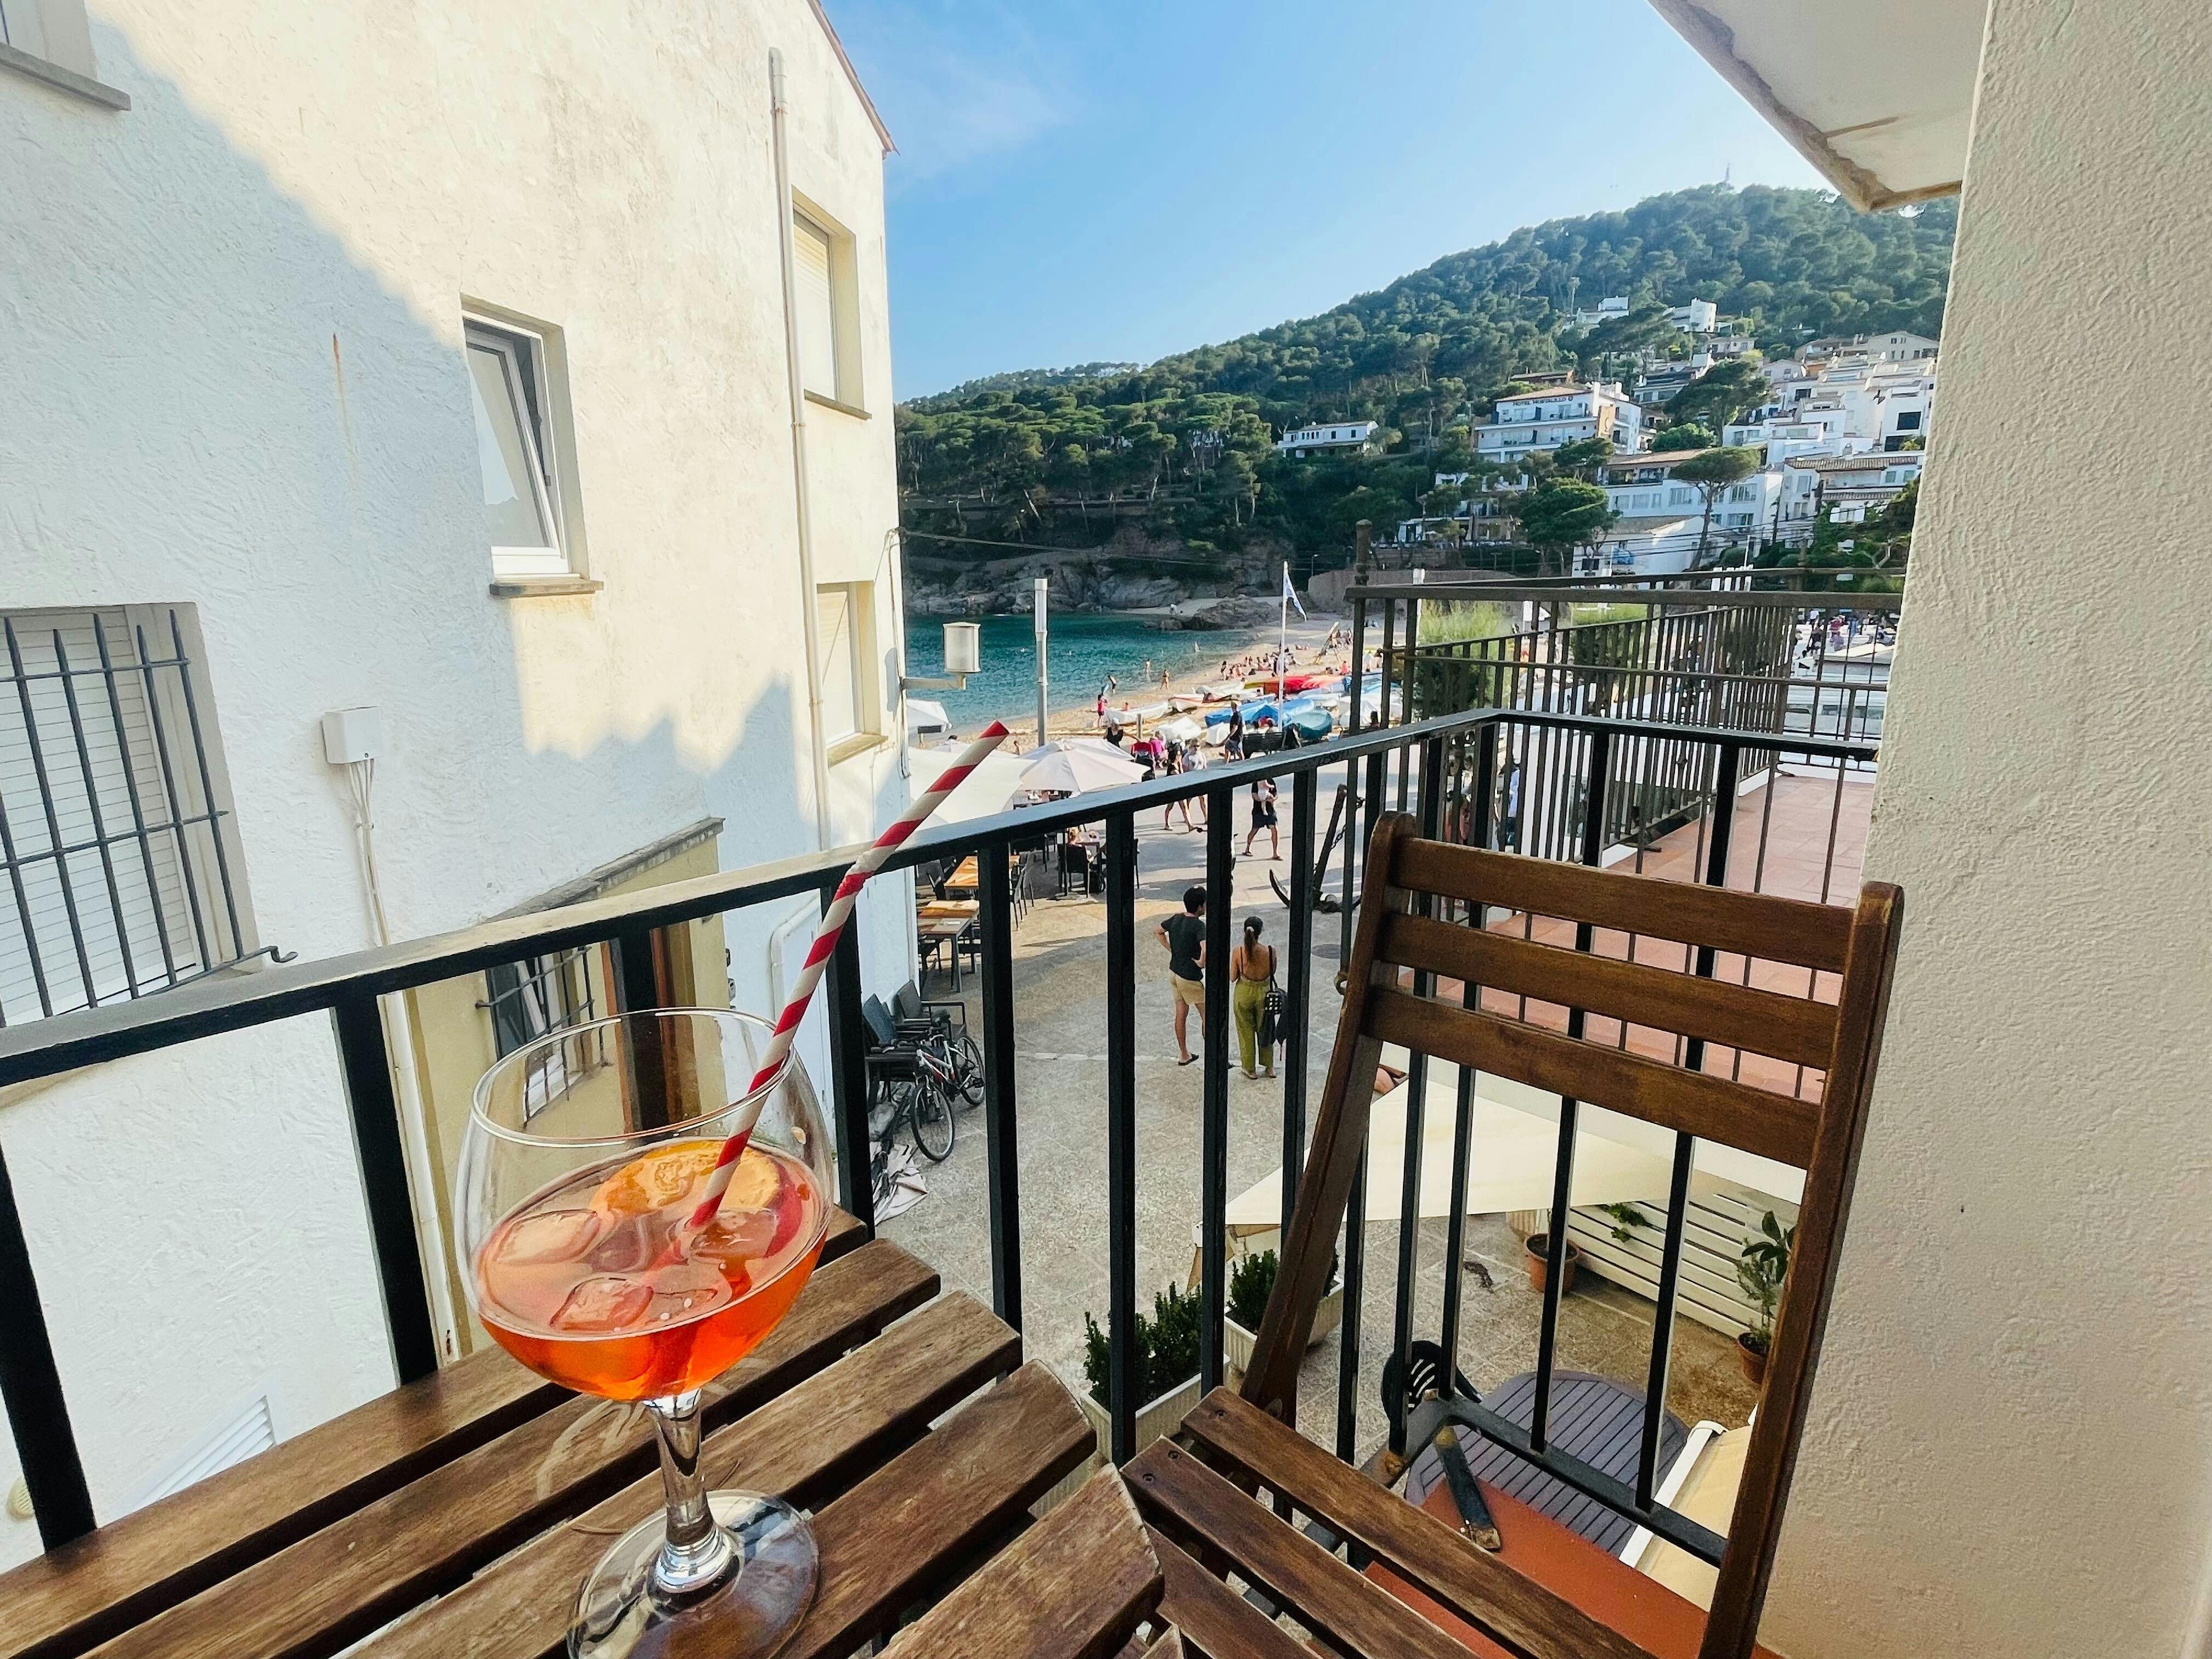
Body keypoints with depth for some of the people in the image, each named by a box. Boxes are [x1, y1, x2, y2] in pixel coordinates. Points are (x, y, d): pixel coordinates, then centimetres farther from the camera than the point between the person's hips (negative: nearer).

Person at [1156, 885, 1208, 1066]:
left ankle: (1184, 1056, 28)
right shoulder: (1199, 926, -24)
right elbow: (1206, 950, -40)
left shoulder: (1176, 920, 0)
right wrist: (1202, 963, -21)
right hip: (1190, 978, -8)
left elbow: (1159, 932, 19)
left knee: (1181, 1014, 17)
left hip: (1174, 972, 8)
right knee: (1207, 1015, 7)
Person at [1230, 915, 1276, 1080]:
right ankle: (1269, 1067, 35)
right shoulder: (1270, 951, -19)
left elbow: (1233, 978, -11)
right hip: (1264, 993, 1)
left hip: (1244, 994, -1)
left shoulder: (1238, 952, -22)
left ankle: (1250, 1069, 30)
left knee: (1246, 1031, 18)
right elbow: (1272, 973, -2)